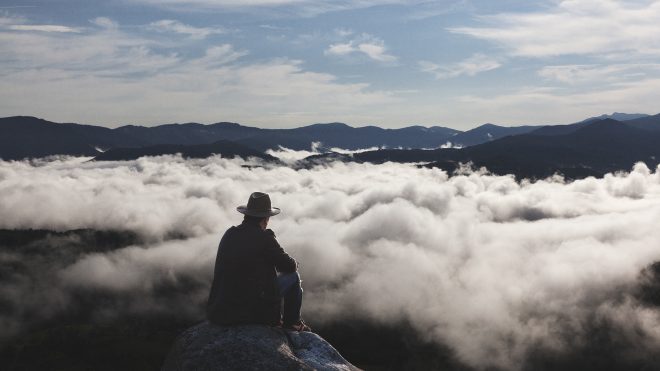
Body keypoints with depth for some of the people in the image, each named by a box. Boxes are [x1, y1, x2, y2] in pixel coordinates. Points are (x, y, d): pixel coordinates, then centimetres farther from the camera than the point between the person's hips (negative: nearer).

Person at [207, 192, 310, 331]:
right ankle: (292, 322, 25)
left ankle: (275, 320, 36)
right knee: (293, 277, 14)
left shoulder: (229, 234, 5)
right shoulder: (264, 238, -14)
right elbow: (289, 266, -5)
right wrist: (294, 263, 20)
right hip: (254, 309, -7)